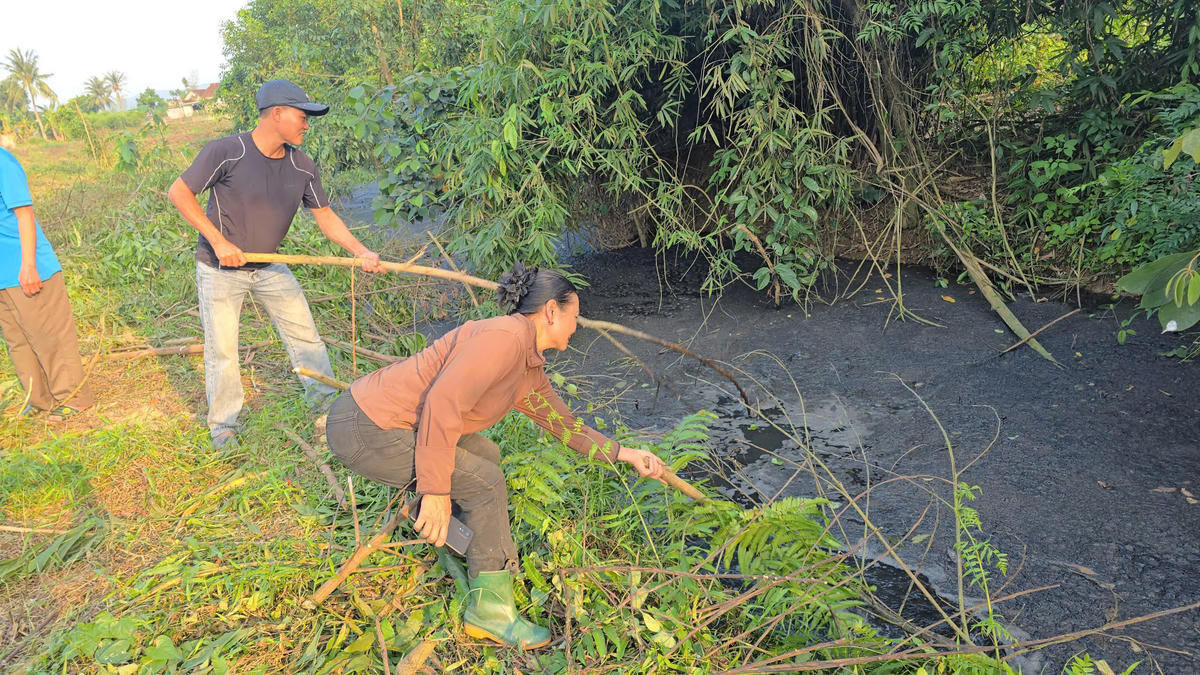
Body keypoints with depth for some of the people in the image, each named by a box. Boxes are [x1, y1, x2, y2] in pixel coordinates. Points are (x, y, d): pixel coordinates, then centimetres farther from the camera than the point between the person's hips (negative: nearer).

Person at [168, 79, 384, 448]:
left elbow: (325, 216, -1)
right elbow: (179, 192, -16)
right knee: (221, 349, 4)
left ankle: (327, 404, 21)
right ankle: (223, 426, 23)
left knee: (305, 333, 5)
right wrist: (218, 241, -22)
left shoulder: (302, 166, -5)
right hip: (220, 268, -4)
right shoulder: (226, 152, -21)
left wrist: (361, 252, -14)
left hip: (269, 267, 5)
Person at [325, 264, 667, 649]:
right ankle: (491, 611, 2)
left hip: (384, 415, 10)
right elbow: (442, 402, -27)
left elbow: (563, 423, 23)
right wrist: (436, 491, -24)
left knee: (485, 456, 16)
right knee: (484, 480, -10)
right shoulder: (505, 337, -19)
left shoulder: (530, 371, 13)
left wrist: (625, 453, 21)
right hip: (364, 427, -10)